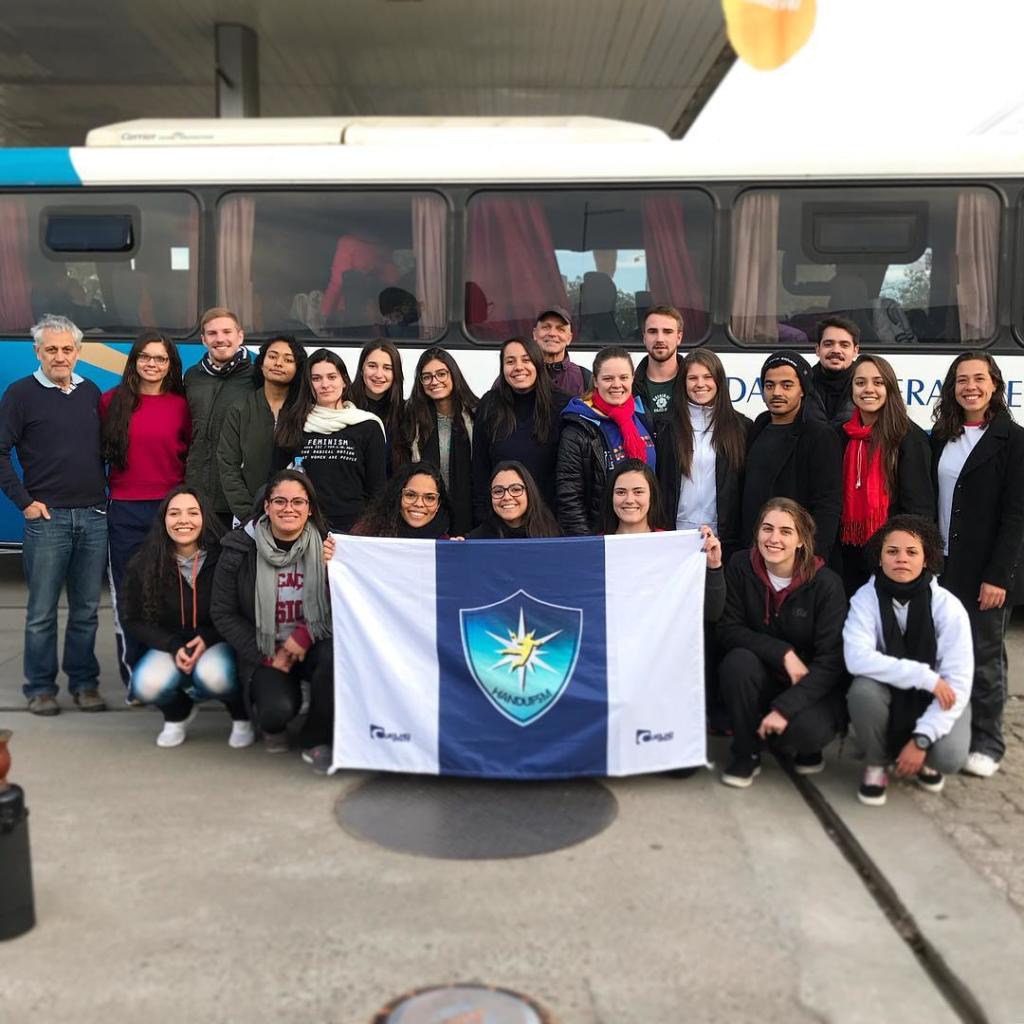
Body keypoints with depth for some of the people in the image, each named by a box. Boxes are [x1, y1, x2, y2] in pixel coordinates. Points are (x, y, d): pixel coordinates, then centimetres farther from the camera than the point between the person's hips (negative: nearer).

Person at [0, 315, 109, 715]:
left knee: (87, 609, 9)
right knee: (42, 611, 3)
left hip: (94, 517, 4)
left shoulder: (91, 392, 11)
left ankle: (84, 682, 20)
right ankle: (40, 687, 15)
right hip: (47, 518, -3)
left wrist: (104, 492, 10)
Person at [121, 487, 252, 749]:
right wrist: (173, 646, -14)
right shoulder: (142, 566, -6)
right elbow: (134, 622, 1)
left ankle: (241, 717, 0)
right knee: (146, 685, -29)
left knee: (213, 676, -36)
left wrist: (208, 639, -20)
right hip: (168, 647, 2)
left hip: (217, 644, -2)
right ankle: (178, 713, 10)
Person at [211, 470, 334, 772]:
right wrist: (266, 657, -8)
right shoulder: (240, 548, -4)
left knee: (336, 657, -34)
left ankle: (316, 739, -6)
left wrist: (307, 634, -19)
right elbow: (223, 613, 0)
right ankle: (272, 724, 14)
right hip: (263, 651, -1)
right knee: (278, 709, -29)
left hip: (313, 646, 1)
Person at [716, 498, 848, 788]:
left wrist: (784, 708, -27)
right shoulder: (741, 566, -8)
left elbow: (832, 660, -18)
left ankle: (808, 746, 7)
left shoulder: (825, 583, -15)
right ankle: (746, 753, -8)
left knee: (802, 729, -32)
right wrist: (783, 653, -24)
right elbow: (728, 631, -10)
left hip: (814, 687, -2)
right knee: (738, 661, -29)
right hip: (763, 681, 2)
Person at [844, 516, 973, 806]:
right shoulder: (865, 598, -17)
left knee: (949, 757, -29)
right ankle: (876, 765, -4)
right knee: (863, 689, -33)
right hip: (888, 694, 1)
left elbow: (958, 682, -20)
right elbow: (857, 657, -30)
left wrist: (921, 739, -27)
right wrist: (925, 676, -33)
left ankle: (924, 756, 11)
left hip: (937, 699, 0)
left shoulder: (948, 606, -18)